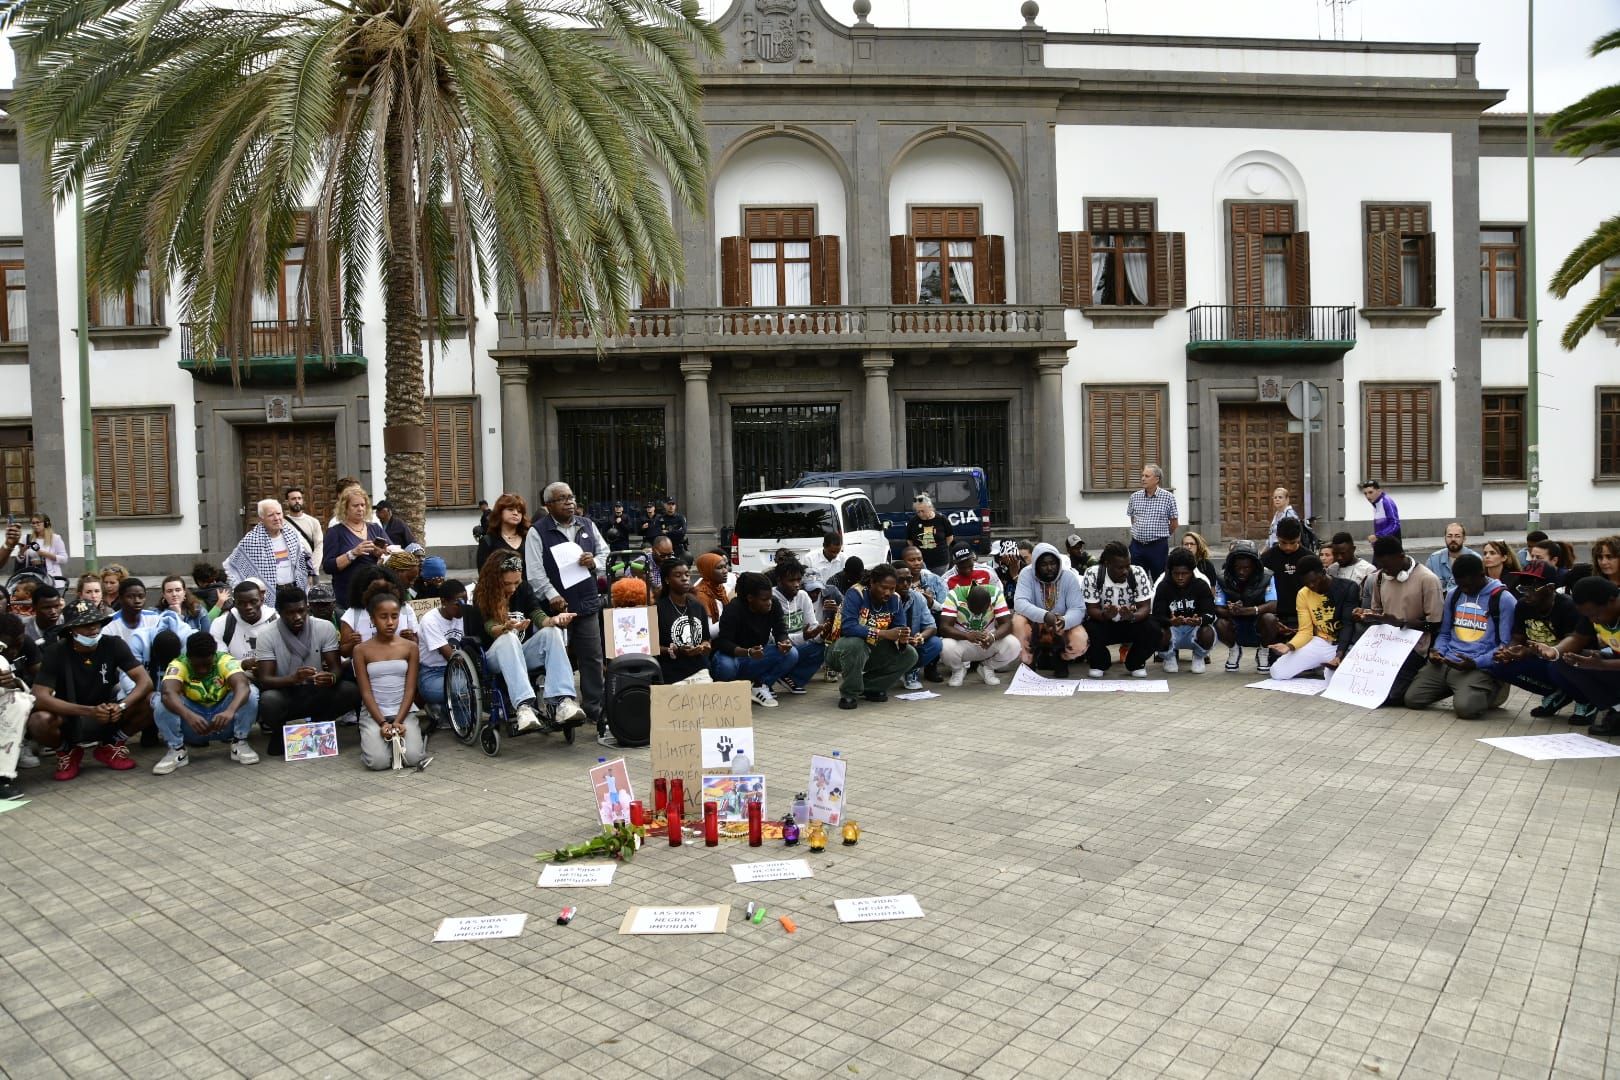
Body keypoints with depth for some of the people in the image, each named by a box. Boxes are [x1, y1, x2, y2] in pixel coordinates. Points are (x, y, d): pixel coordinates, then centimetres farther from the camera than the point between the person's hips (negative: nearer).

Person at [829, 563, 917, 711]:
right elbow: (847, 627, -36)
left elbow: (897, 631, -3)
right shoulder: (855, 594, -21)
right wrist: (884, 634, -40)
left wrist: (902, 640, -29)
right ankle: (849, 694, -17)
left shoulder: (894, 600, -4)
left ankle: (869, 687, 4)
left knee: (910, 655, -8)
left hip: (871, 652, 6)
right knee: (855, 643, -38)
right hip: (842, 651, -6)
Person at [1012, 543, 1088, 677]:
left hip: (1063, 628, 1)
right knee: (1018, 621, -33)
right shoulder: (1027, 574, -17)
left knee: (1080, 641, -30)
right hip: (1035, 626, -1)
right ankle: (1027, 663, -6)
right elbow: (1020, 603, -29)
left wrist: (1064, 621, -42)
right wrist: (1045, 616, -47)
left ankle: (1061, 660, 8)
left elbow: (1078, 608, -18)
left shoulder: (1069, 576, -14)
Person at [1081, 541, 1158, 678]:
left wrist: (1132, 616, -42)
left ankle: (1136, 663, 2)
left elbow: (1145, 607, -18)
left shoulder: (1138, 573, -17)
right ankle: (1099, 663, 1)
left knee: (1152, 629, -29)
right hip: (1103, 622, -1)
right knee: (1088, 630, -33)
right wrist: (1105, 614, -42)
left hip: (1131, 622, 1)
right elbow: (1092, 609, -18)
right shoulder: (1092, 575, -20)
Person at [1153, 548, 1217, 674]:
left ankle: (1199, 657, 4)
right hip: (1172, 629, 0)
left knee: (1207, 633, -34)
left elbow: (1210, 613, -16)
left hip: (1195, 629, 0)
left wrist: (1200, 620, -41)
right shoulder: (1163, 587, -8)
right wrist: (1170, 622, -40)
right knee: (1160, 633, -34)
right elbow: (1157, 616, -16)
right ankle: (1169, 658, 4)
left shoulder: (1201, 585, -8)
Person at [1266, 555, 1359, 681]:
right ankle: (1319, 668, 14)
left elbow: (1349, 624, -20)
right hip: (1320, 643, 4)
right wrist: (1290, 646, -24)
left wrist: (1339, 655, -35)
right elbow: (1305, 631, -1)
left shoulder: (1349, 588, -12)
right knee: (1277, 671, -13)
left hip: (1346, 644, -4)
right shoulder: (1303, 594, -1)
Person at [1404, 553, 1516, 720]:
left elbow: (1507, 645, -7)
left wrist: (1475, 663, -19)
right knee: (1412, 698, -11)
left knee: (1465, 707, -31)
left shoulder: (1503, 599, -5)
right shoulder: (1454, 594, 14)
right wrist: (1438, 651, 1)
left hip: (1481, 667, -5)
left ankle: (1484, 692, 6)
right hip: (1445, 663, 6)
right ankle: (1456, 689, 15)